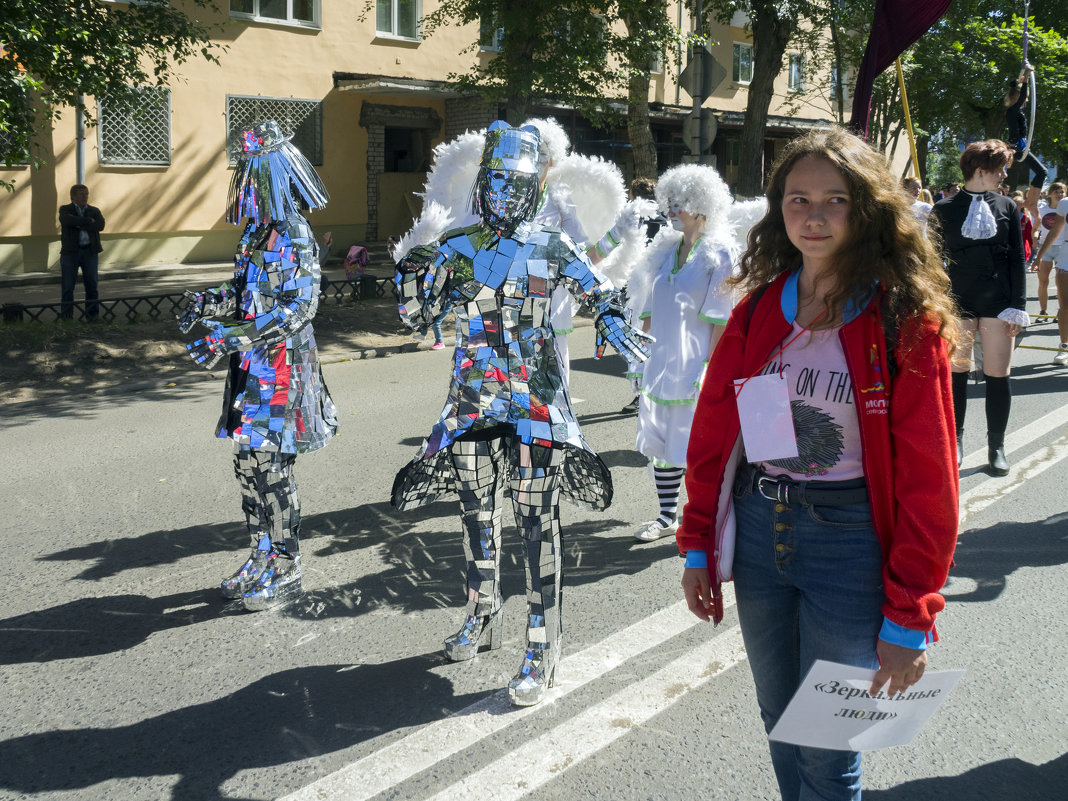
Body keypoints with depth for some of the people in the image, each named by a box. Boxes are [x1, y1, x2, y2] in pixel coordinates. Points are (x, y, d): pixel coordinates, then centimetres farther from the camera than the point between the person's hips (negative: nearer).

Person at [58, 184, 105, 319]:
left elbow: (100, 225, -5)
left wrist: (80, 225, -11)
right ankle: (67, 316, 5)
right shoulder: (65, 209, 7)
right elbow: (66, 220, -16)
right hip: (70, 252, -2)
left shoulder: (94, 211, 14)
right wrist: (88, 221, -12)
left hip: (90, 251, 2)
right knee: (68, 285, -1)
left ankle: (93, 313, 10)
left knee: (92, 285, 2)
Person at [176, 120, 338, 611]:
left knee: (272, 467, -4)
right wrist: (211, 303, 5)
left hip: (281, 366, -9)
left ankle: (285, 570, 8)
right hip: (251, 367, 9)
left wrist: (232, 336, -27)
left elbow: (300, 305, -23)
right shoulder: (257, 232, 13)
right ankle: (262, 560, 25)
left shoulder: (294, 235, -15)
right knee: (248, 463, 13)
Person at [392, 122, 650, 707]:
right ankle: (482, 616, 34)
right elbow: (417, 317, 8)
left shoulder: (551, 248, -1)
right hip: (472, 399, 4)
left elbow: (597, 293, 8)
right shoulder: (456, 247, 5)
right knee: (476, 512, 14)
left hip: (535, 400, -3)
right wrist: (412, 275, -11)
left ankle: (542, 647, 0)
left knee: (536, 520, -5)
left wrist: (612, 324, -14)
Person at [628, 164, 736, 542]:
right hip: (660, 364, 7)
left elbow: (722, 319, -12)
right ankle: (666, 517, 24)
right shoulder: (665, 249, 13)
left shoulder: (718, 254, -7)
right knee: (660, 442, 11)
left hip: (694, 366, -7)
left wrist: (708, 368, -17)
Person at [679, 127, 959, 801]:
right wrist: (698, 547, 5)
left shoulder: (905, 320, -11)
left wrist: (909, 618, -12)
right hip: (757, 530, 5)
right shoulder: (760, 309, 3)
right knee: (779, 720, 20)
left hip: (848, 541, -4)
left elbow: (927, 480, -11)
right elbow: (713, 431, 8)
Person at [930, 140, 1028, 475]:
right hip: (958, 304, -1)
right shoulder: (945, 210, 1)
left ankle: (996, 447, 12)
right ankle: (955, 440, 18)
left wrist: (1017, 307, -1)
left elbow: (1017, 258, 6)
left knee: (998, 375, 2)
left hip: (998, 305, 1)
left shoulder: (1006, 207, 7)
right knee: (956, 372, 4)